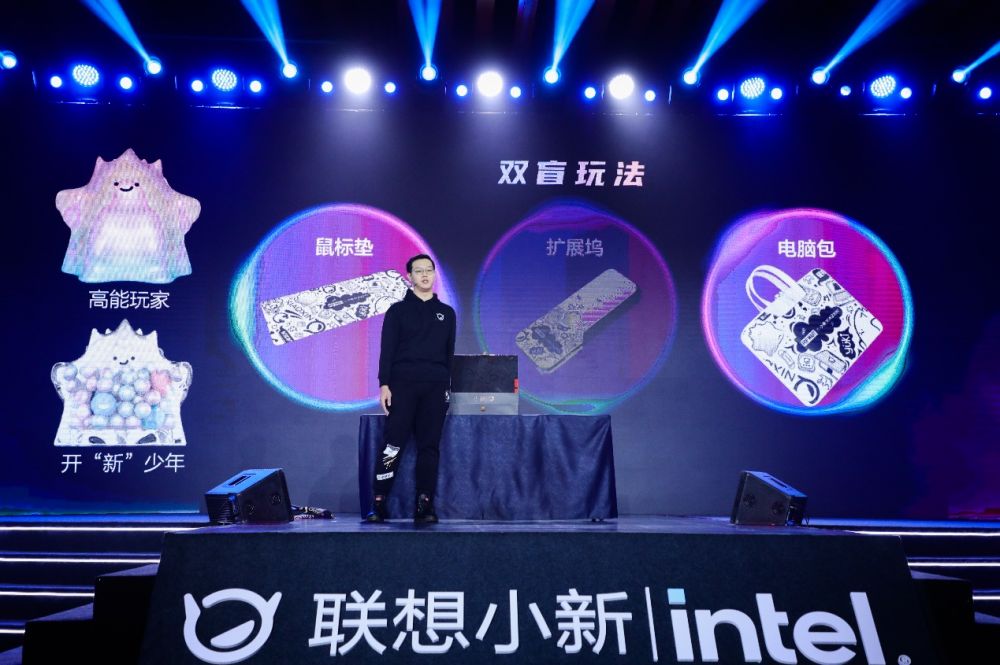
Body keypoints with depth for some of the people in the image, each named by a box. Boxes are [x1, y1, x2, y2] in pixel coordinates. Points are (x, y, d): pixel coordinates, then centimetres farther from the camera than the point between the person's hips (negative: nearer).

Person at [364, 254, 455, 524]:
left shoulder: (446, 313, 15)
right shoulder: (398, 310, 6)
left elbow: (449, 354, 16)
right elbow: (387, 350, 1)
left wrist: (447, 387, 11)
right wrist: (384, 384, -9)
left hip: (435, 387, 3)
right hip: (403, 385, -2)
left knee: (429, 446, 2)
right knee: (393, 445, -6)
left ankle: (424, 506, 6)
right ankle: (378, 504, 1)